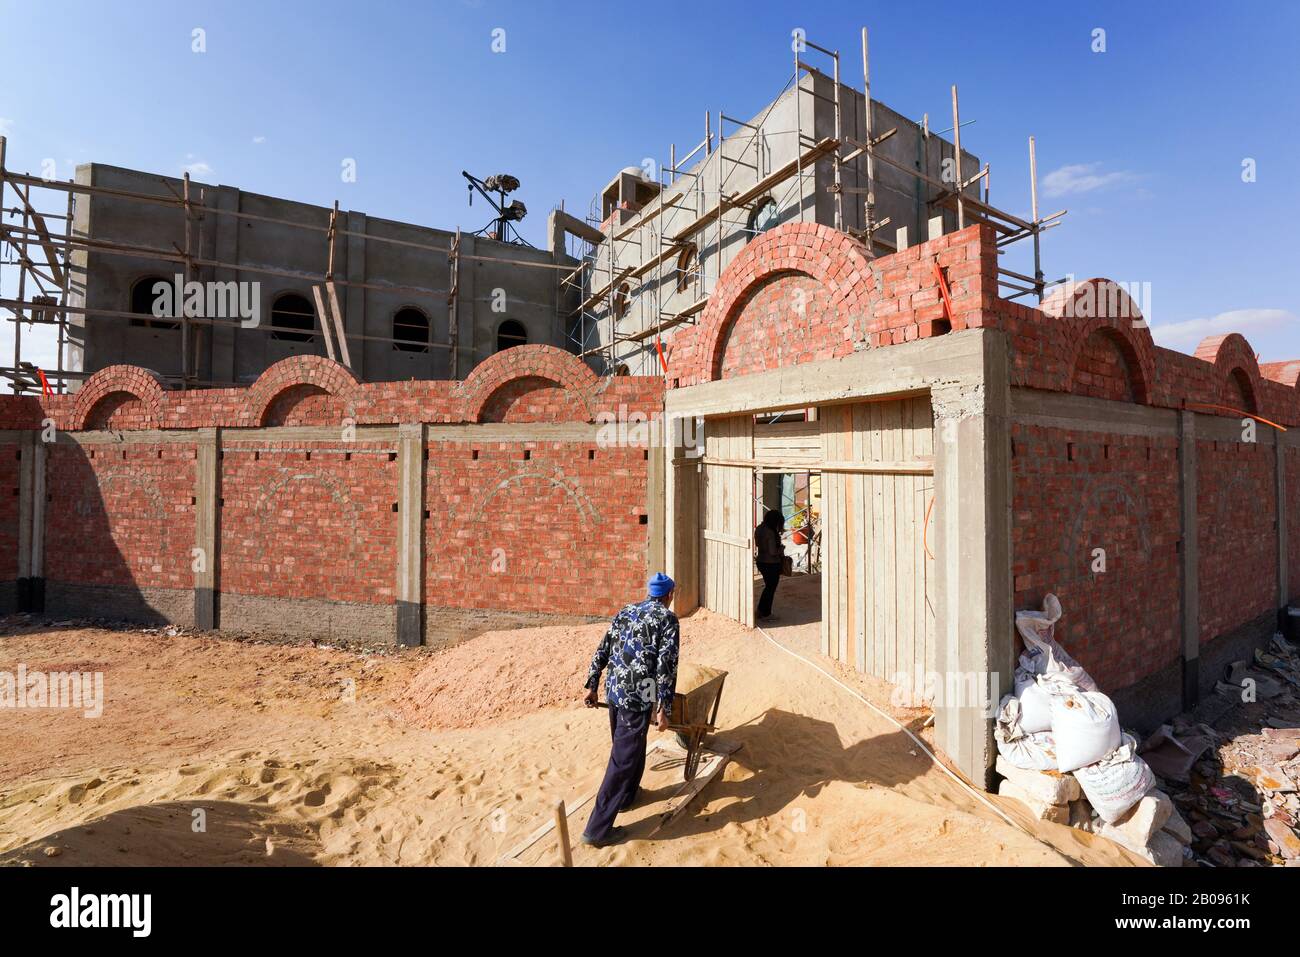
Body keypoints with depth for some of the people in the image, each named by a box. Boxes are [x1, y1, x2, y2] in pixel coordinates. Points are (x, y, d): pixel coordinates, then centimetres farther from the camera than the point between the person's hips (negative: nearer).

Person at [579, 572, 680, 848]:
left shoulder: (626, 611, 13)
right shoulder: (667, 618, -6)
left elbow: (602, 651, 12)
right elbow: (666, 666, -14)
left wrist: (591, 686, 17)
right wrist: (664, 708, -11)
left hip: (614, 691, 7)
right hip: (638, 697, -7)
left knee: (626, 746, 27)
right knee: (623, 759, 3)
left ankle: (626, 796, 46)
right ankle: (597, 829, 11)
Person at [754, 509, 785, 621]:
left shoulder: (759, 529, 1)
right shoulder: (771, 533, -24)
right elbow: (773, 552, -25)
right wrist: (781, 548, -5)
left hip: (760, 561, 8)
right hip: (772, 564, -8)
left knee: (768, 586, 23)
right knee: (771, 588, 8)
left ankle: (760, 610, 30)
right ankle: (765, 614, 19)